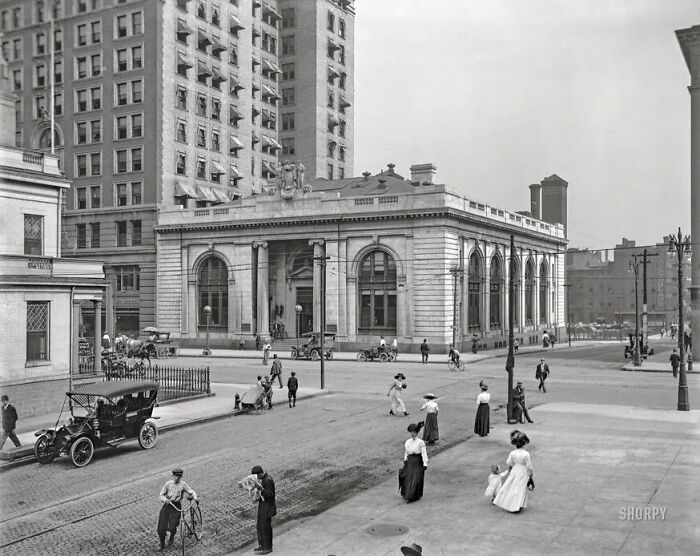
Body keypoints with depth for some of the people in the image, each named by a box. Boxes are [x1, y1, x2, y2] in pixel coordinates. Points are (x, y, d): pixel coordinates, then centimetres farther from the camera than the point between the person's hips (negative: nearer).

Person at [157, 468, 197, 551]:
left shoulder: (183, 484, 0)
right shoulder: (168, 484, 1)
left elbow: (191, 492, -1)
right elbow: (161, 495, 1)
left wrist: (194, 496, -23)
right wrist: (165, 499, -21)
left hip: (177, 506, -2)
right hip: (167, 505, 2)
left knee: (172, 527, -16)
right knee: (161, 528, -2)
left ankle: (172, 536, 22)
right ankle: (162, 544, 27)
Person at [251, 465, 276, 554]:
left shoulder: (268, 480, -25)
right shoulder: (263, 478, 5)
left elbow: (270, 495, -25)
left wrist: (260, 489, -34)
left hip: (267, 506, -10)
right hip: (262, 504, 10)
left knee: (266, 527, 3)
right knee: (260, 526, 18)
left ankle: (267, 548, 16)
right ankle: (262, 545, 31)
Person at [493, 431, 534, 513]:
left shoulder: (512, 453, -11)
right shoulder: (526, 454, -20)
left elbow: (509, 464, 1)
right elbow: (529, 466, -13)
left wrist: (509, 471, 19)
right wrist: (530, 475, 0)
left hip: (514, 472, 3)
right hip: (523, 473, -3)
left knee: (511, 487, 16)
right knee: (520, 489, 8)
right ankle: (517, 506, 14)